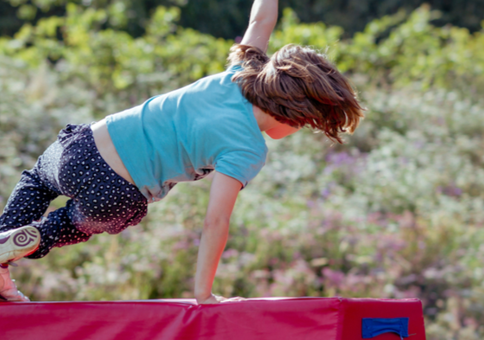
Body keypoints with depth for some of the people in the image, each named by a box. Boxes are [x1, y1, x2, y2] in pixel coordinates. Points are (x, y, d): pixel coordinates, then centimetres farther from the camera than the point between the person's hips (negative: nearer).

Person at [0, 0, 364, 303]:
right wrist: (204, 293, -16)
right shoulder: (248, 149, -18)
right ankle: (29, 240, 10)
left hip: (82, 144, 5)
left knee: (36, 180, 41)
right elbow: (216, 220, -22)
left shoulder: (237, 77, -1)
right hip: (112, 197, -5)